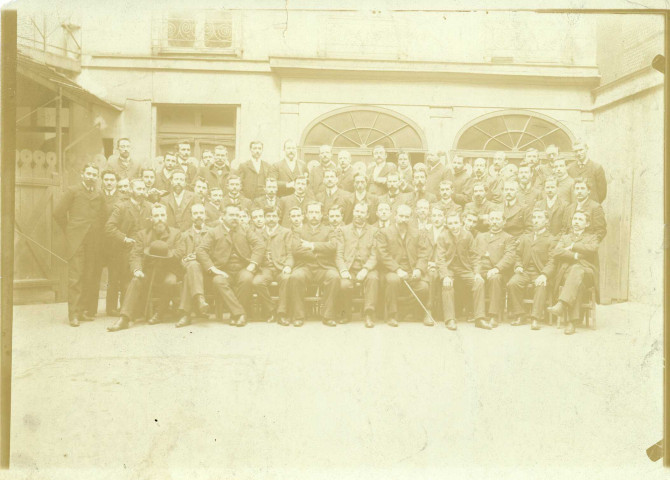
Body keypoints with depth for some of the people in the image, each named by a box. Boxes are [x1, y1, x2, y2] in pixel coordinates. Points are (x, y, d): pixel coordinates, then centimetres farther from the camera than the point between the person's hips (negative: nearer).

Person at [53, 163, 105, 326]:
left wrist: (98, 232, 9)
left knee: (90, 277, 3)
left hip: (94, 241, 4)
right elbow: (58, 213, 2)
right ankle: (73, 314, -5)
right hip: (77, 240, -4)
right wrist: (69, 230, 5)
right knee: (75, 277, -7)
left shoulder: (99, 194, 16)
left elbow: (102, 215, 19)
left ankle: (86, 310, 11)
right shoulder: (72, 191, 5)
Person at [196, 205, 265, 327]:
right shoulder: (213, 233, 13)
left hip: (243, 269, 1)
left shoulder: (246, 231, 19)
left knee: (247, 279, -33)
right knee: (218, 281, -34)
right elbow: (200, 251, 0)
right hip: (223, 271, 0)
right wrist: (213, 269, -13)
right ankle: (240, 313, -32)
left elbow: (260, 246, 6)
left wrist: (252, 265, -10)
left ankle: (235, 315, -21)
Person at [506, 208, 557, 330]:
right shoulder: (524, 237, 26)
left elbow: (552, 261, -1)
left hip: (540, 273, -3)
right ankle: (518, 316, -19)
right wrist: (518, 266, 0)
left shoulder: (551, 239, 10)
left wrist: (544, 274, -19)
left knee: (540, 286, -36)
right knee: (512, 283, -28)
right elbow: (518, 255, 23)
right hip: (524, 271, 3)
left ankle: (535, 319, -34)